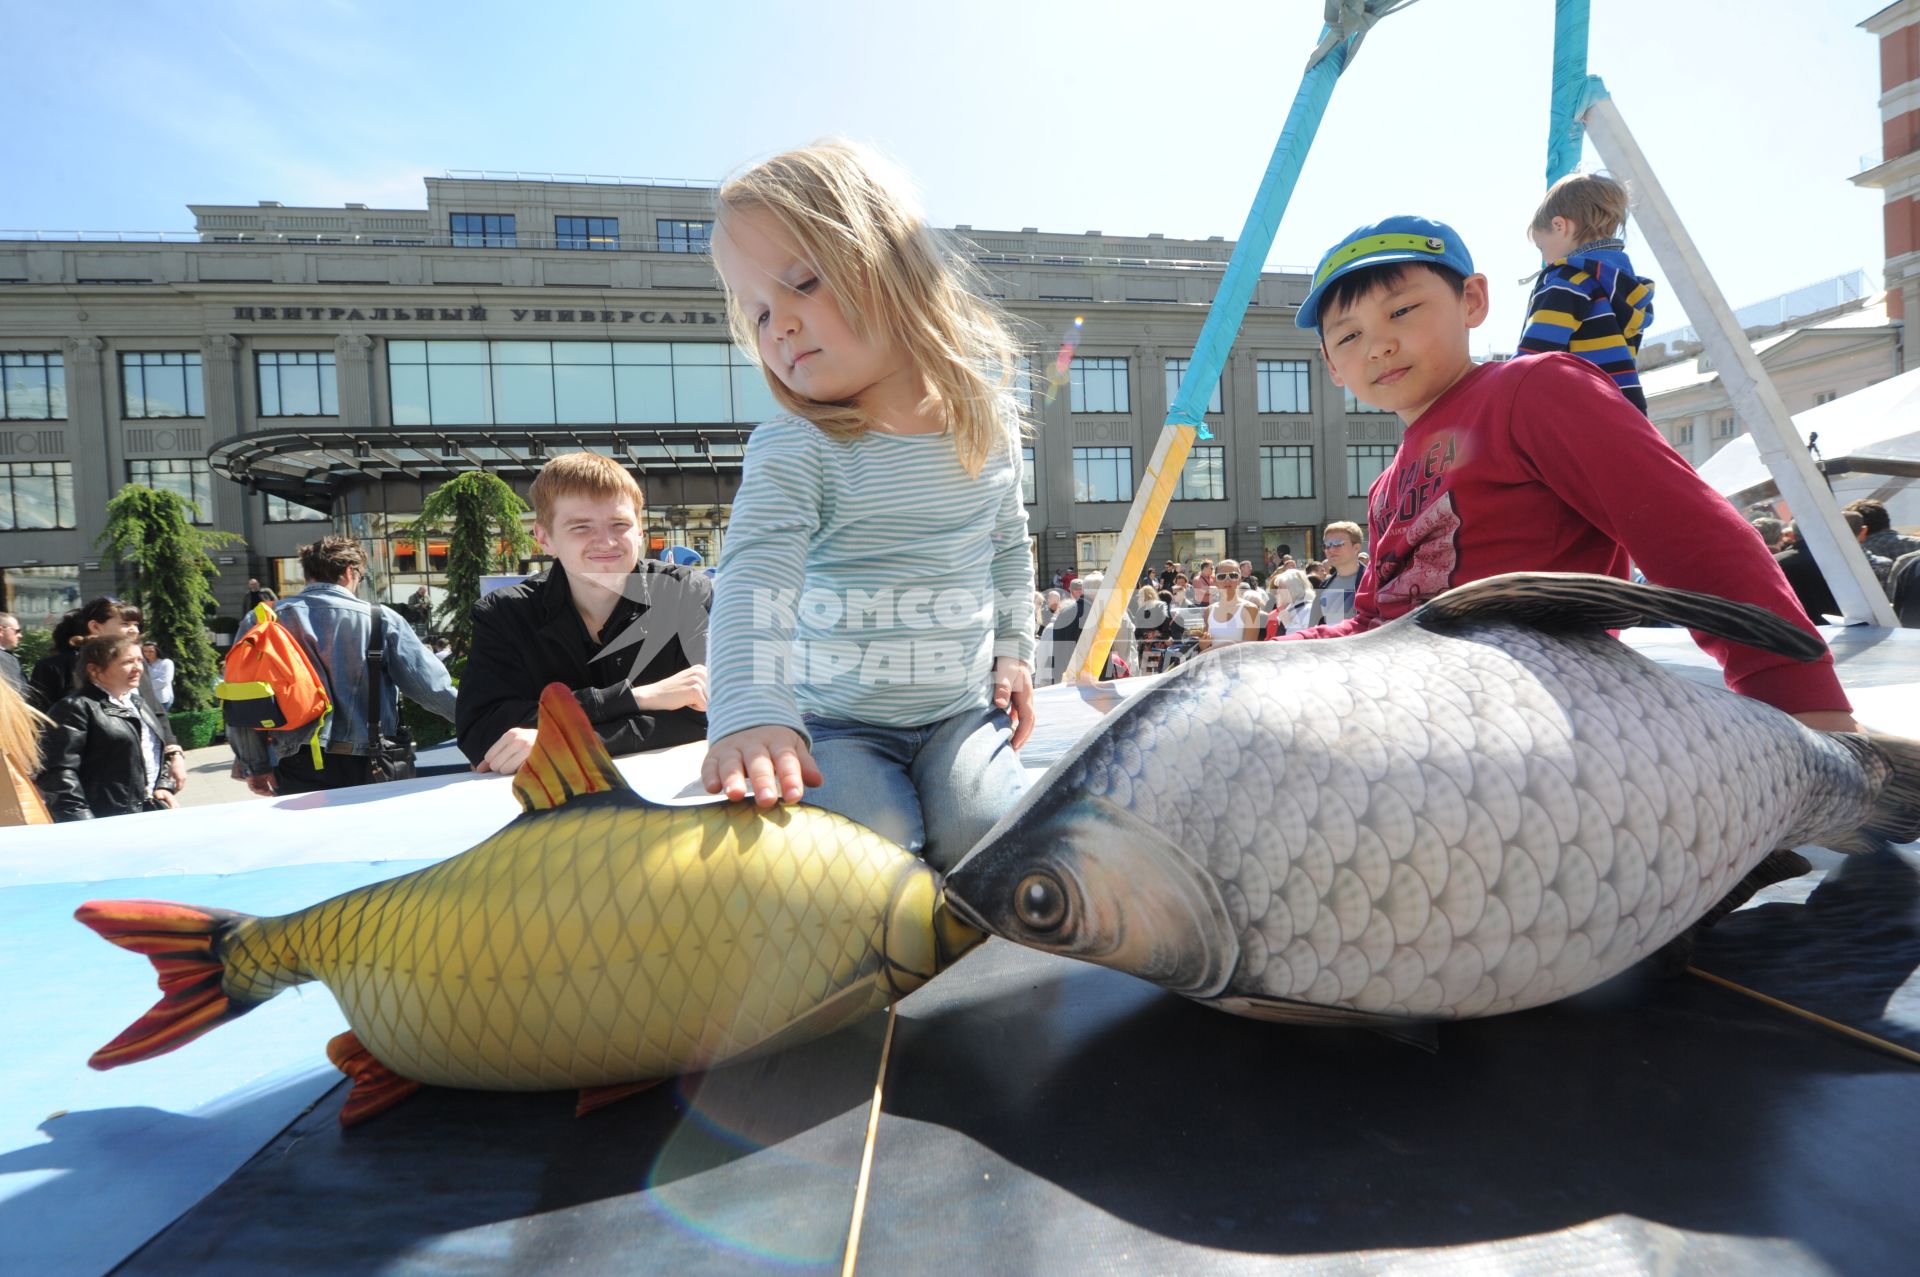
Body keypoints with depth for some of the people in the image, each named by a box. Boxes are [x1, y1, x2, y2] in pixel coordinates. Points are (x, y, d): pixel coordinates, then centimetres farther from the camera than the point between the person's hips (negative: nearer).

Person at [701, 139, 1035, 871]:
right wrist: (750, 713, -47)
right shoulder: (793, 450, -15)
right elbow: (755, 577, -31)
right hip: (837, 720, -2)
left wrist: (1014, 649, 10)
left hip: (963, 708, 3)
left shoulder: (988, 416, 0)